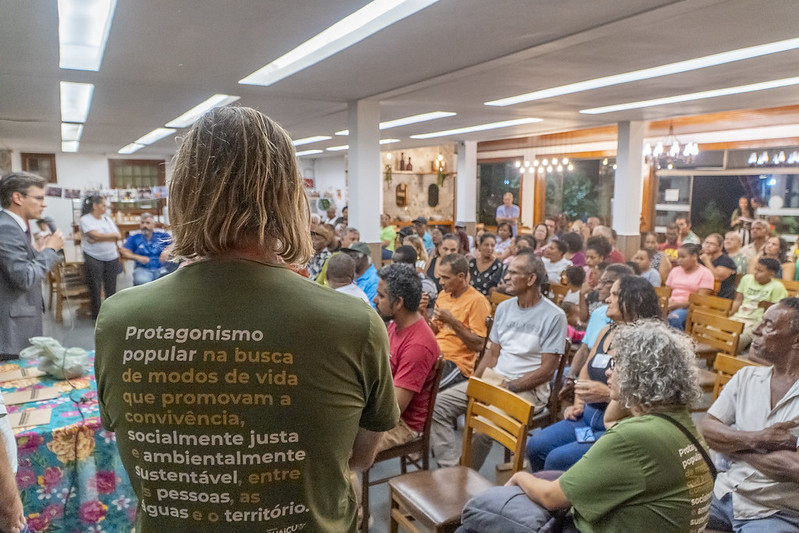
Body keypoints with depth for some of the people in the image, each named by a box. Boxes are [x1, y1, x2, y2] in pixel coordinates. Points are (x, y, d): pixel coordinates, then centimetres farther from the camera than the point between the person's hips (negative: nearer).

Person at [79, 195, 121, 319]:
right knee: (95, 287, 2)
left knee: (111, 287, 6)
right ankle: (97, 315, 11)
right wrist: (113, 235, -4)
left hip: (111, 258, 4)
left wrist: (98, 239, -11)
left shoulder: (107, 218, 12)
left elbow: (117, 236, 2)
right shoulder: (85, 219, -3)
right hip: (93, 258, -4)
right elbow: (96, 235, -16)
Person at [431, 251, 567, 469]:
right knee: (438, 406, -10)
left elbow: (547, 370, -11)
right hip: (492, 378, 7)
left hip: (528, 388, -7)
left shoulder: (554, 316, -8)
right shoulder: (504, 308, 12)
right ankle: (452, 469, -17)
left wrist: (508, 387, -17)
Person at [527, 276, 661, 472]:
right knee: (536, 446, -4)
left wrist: (607, 394, -26)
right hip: (588, 416, 8)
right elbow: (586, 369, 23)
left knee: (558, 459, -19)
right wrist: (577, 404, 13)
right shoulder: (606, 332, 10)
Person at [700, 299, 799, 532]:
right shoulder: (746, 377, 5)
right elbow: (705, 431, -1)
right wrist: (757, 439, -17)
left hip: (778, 514, -5)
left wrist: (733, 445, -9)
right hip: (724, 495, 5)